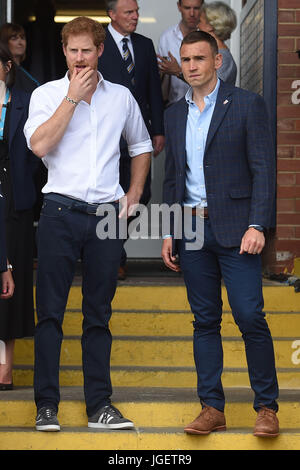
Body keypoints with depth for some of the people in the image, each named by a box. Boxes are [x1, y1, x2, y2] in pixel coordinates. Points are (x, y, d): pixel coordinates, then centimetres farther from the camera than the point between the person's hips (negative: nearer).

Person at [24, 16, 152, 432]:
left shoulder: (121, 97, 11)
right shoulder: (47, 94, 3)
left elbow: (141, 145, 25)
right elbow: (39, 144, -14)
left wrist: (135, 192, 12)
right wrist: (73, 97, -10)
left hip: (106, 214, 2)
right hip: (60, 213, -2)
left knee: (99, 314, 6)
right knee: (50, 312, -2)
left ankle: (100, 405, 10)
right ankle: (47, 405, 3)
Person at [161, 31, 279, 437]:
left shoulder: (247, 105, -1)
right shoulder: (175, 114, 14)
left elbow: (263, 169, -6)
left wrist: (257, 226, -15)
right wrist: (168, 232, 12)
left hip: (234, 227, -5)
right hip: (192, 228, 5)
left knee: (250, 317, -8)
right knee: (205, 321, 7)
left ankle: (267, 407, 2)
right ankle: (212, 408, 11)